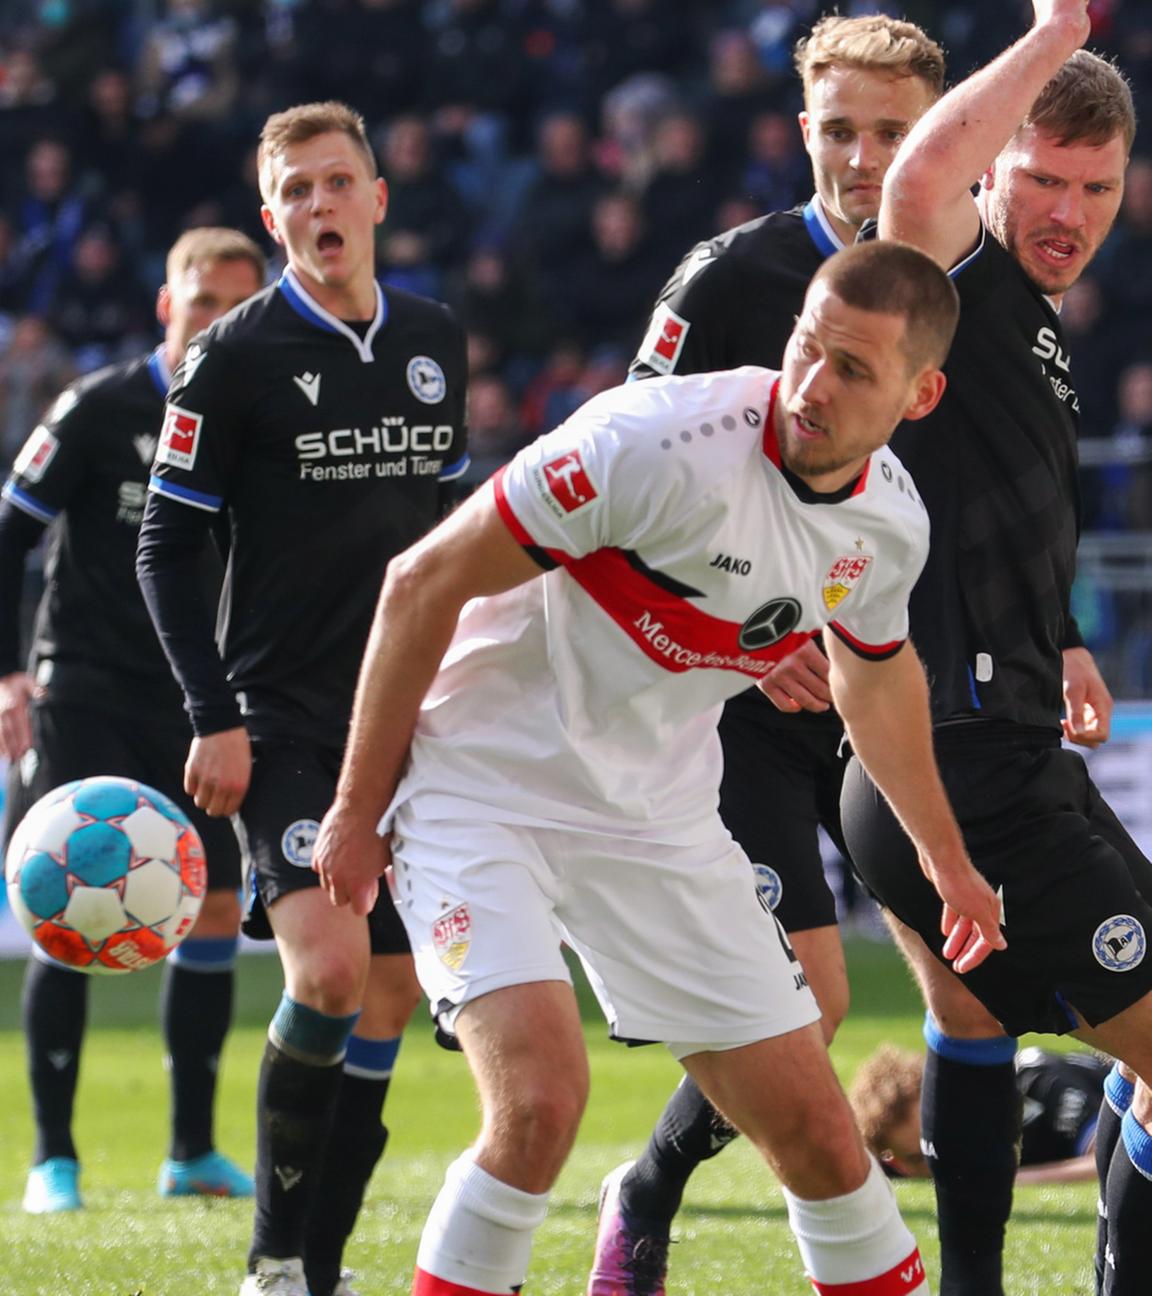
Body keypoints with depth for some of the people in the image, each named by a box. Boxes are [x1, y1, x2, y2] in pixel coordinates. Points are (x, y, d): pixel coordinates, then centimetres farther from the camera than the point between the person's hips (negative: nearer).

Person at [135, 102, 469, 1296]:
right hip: (282, 724, -5)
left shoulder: (435, 342, 10)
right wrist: (214, 718, -12)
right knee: (328, 966, -21)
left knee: (388, 998, 4)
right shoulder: (233, 357, -6)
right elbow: (163, 548, -4)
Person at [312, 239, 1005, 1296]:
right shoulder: (666, 442, -26)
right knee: (542, 1096, -27)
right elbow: (422, 582, -18)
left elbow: (875, 677, 20)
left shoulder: (890, 522, -5)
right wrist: (358, 808, -11)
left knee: (815, 1128, 4)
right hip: (483, 782, -6)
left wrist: (946, 859, 30)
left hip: (659, 816, 6)